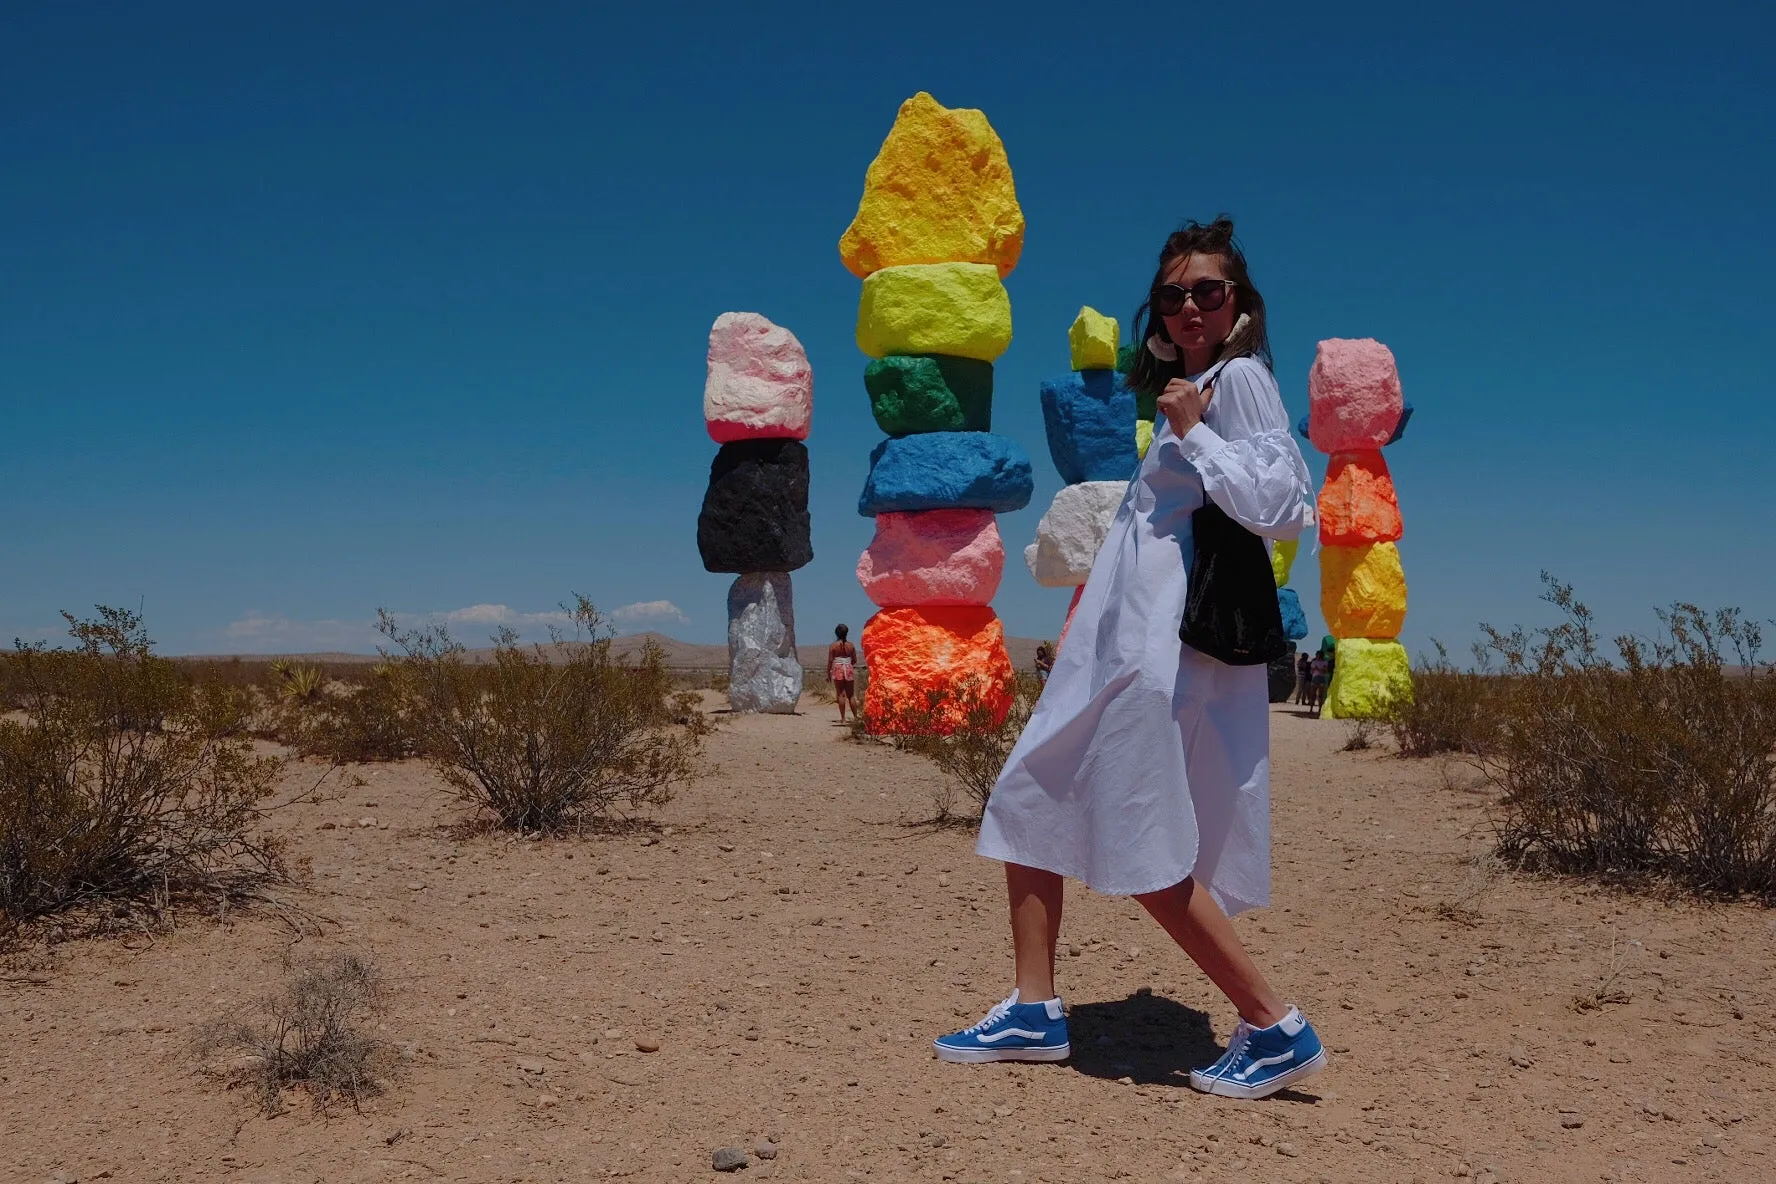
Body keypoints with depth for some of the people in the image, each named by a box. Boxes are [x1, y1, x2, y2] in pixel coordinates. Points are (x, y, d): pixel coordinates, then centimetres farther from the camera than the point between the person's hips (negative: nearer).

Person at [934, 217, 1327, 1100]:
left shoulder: (1241, 377, -5)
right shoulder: (1191, 388, 20)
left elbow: (1282, 506, -18)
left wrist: (1192, 433, -14)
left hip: (1170, 652, -10)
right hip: (1119, 644, 10)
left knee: (1149, 857, -8)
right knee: (1028, 804, 10)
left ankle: (1276, 1028, 3)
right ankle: (1034, 1011, 18)